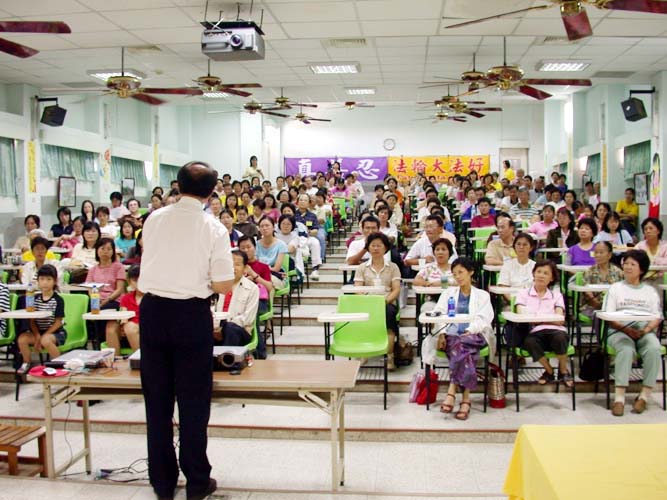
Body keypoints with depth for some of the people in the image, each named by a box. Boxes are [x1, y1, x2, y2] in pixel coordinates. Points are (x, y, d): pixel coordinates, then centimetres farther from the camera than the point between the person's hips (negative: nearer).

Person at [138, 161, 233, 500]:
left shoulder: (154, 219, 2)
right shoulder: (213, 228, -8)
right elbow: (223, 286, -10)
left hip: (152, 310, 3)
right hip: (192, 315, -3)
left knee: (157, 399, 13)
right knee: (193, 401, 8)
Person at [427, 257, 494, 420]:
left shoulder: (482, 295, 20)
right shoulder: (448, 293, 25)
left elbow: (484, 319, 4)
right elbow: (438, 314, 11)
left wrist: (469, 331, -15)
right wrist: (441, 333, -9)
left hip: (474, 336, -1)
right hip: (451, 335, 1)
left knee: (461, 345, -37)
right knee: (461, 349, -35)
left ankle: (451, 392, -34)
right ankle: (465, 399, -36)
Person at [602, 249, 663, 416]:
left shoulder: (650, 291, 22)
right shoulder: (615, 288, 17)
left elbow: (657, 317, 11)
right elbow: (609, 317, 6)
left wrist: (646, 330, -11)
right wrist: (626, 329, -11)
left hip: (645, 331, 2)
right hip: (619, 331, -1)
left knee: (654, 349, -32)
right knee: (626, 349, -35)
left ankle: (645, 394, -25)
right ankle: (619, 397, -37)